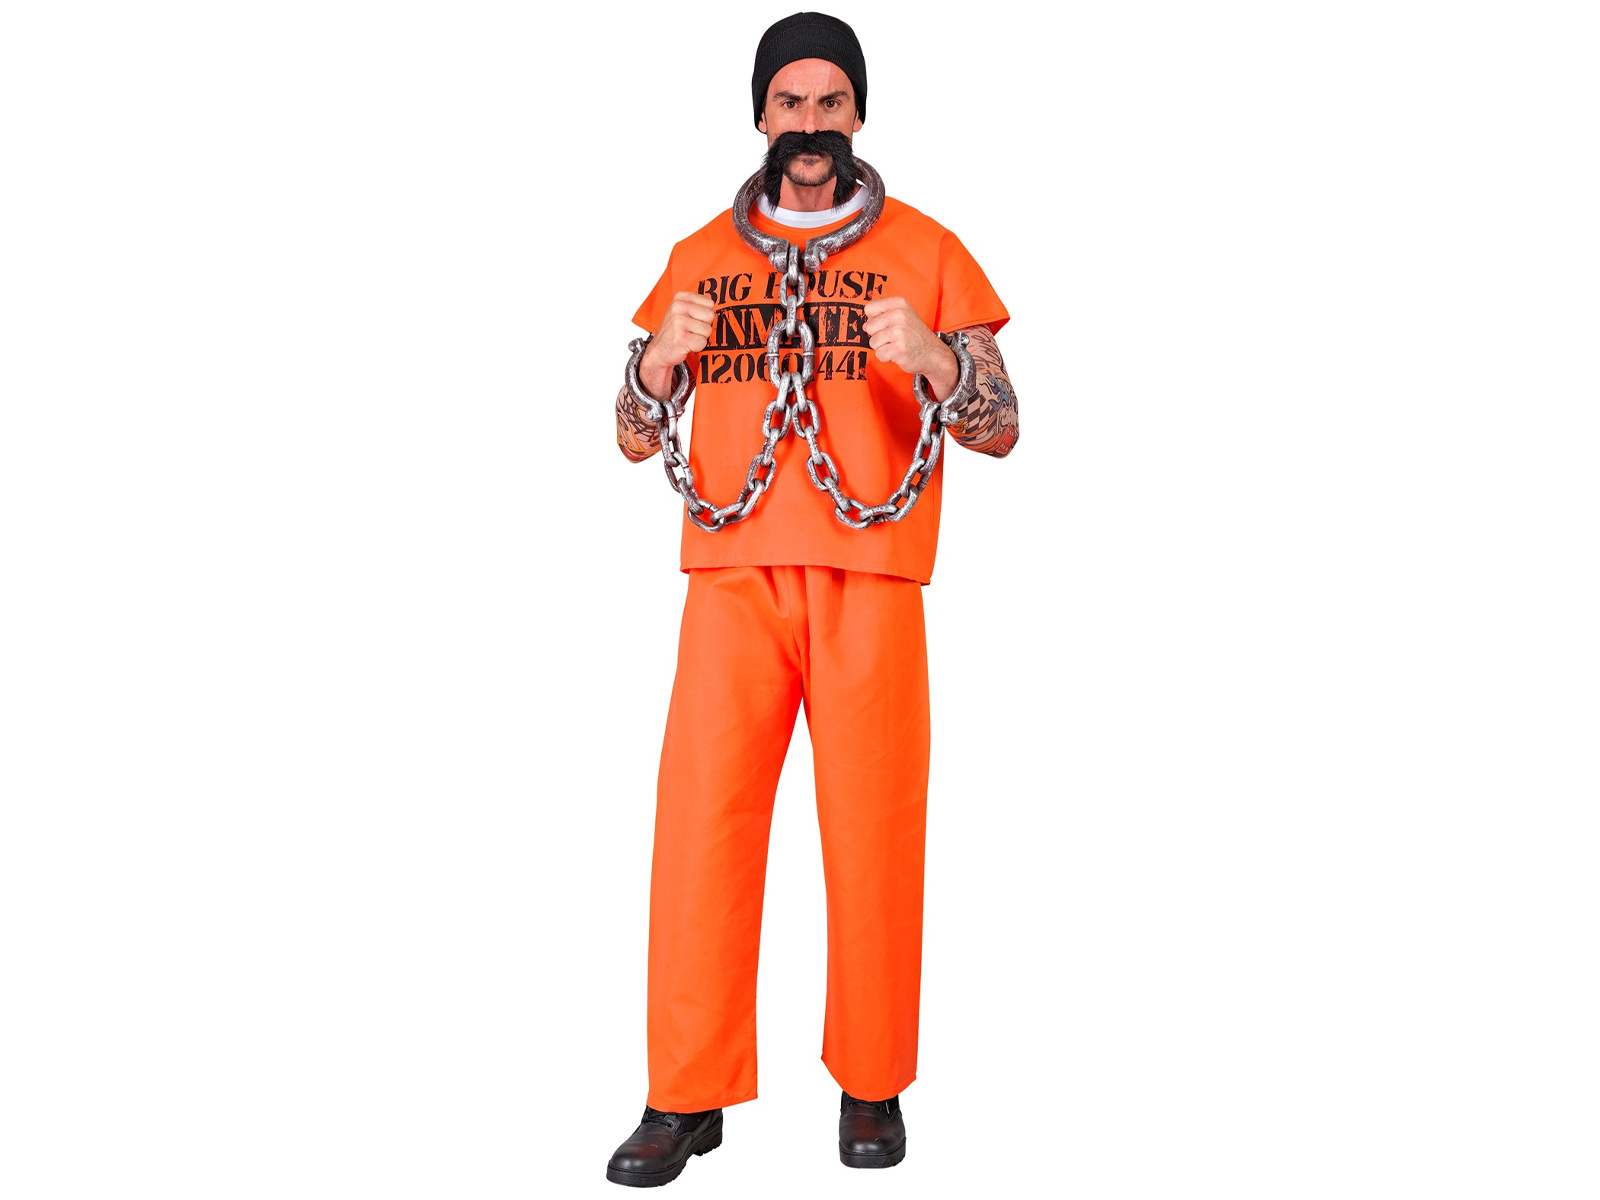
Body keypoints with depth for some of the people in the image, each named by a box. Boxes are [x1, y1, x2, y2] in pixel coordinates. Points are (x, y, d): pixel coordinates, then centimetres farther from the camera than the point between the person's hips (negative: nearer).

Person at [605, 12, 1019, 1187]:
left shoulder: (925, 250, 8)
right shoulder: (700, 256, 15)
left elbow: (1002, 429, 4)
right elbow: (636, 441, 13)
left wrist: (929, 358, -16)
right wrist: (662, 356, -8)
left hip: (868, 579, -1)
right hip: (732, 576, 2)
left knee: (873, 830, 0)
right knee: (700, 823, -4)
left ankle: (872, 1086, 16)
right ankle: (686, 1097, 7)